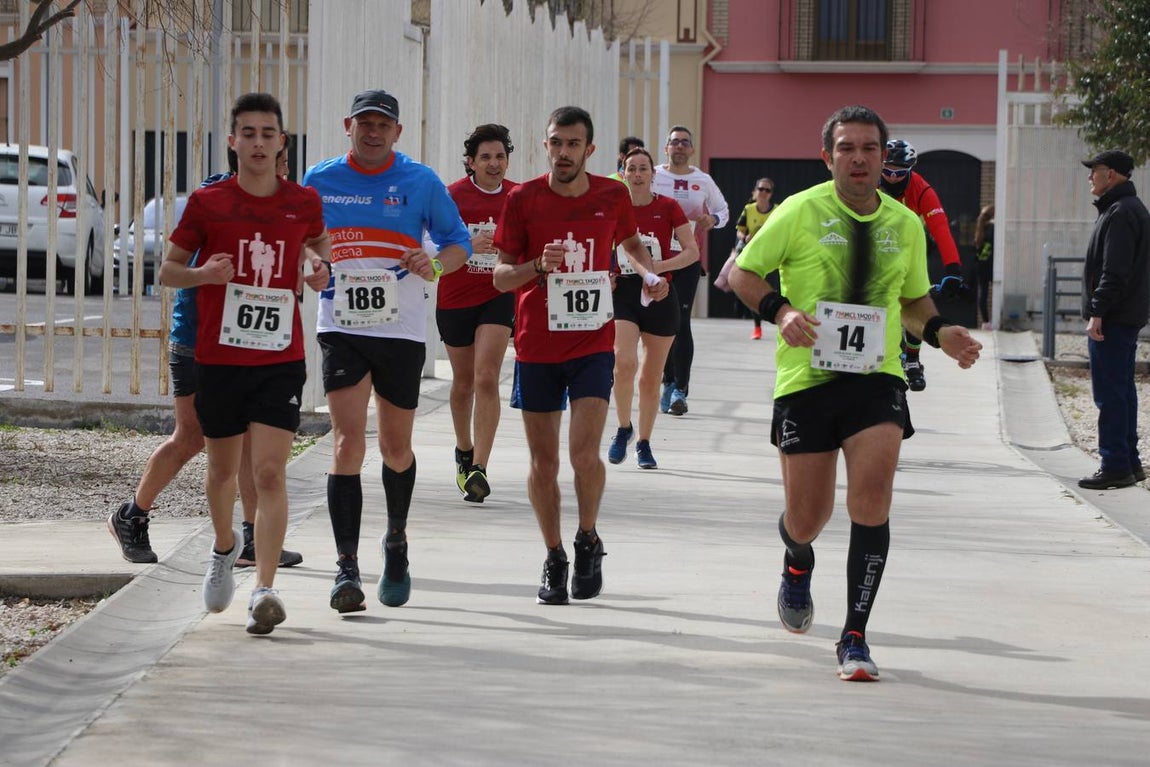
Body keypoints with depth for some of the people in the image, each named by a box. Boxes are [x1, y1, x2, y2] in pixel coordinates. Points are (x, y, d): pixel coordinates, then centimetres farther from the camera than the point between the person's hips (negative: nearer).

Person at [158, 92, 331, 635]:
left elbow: (318, 245, 23)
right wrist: (203, 273, -17)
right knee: (223, 469, 15)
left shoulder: (304, 202, 3)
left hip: (281, 360, 0)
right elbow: (167, 269, 5)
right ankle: (224, 549, 44)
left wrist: (320, 269, -1)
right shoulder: (207, 203, -2)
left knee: (270, 473, -12)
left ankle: (264, 590, -16)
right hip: (218, 359, 1)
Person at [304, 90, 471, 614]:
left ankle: (396, 542, 37)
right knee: (348, 443, -14)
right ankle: (346, 567, -14)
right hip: (341, 328, 0)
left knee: (395, 447, 11)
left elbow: (459, 241, 6)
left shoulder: (420, 181, 1)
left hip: (401, 330, 0)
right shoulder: (320, 181, 4)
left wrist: (436, 265, -15)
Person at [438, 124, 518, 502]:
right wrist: (470, 246, -29)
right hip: (455, 299, 0)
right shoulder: (453, 196, -6)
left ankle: (479, 468, -20)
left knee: (486, 378, -16)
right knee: (463, 381, 13)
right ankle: (464, 451, 39)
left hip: (498, 297, 0)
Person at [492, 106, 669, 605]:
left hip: (593, 343, 0)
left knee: (585, 453, -14)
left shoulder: (612, 196, 0)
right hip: (536, 344, 0)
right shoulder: (523, 199, -5)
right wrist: (538, 266, -21)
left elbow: (631, 243, 21)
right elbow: (500, 275, -1)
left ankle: (588, 541, 11)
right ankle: (554, 558, 22)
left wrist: (649, 274, 1)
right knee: (543, 461, 5)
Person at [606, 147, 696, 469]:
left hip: (660, 296, 0)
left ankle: (644, 444, 23)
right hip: (623, 294, 0)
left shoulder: (668, 207, -1)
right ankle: (624, 428, 1)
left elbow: (692, 252, -4)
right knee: (624, 362, -22)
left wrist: (660, 266, -18)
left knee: (651, 375, 7)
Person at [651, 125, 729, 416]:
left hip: (689, 258, -1)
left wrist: (713, 220, -7)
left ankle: (680, 389, -9)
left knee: (681, 322, -9)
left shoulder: (703, 181, 5)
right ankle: (669, 381, 20)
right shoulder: (653, 177, 2)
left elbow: (723, 210, 16)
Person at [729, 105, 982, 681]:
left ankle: (854, 639, -7)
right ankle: (798, 564, 44)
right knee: (806, 518, 3)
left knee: (871, 498, -17)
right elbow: (742, 273, 3)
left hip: (876, 379, 2)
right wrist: (780, 310, -16)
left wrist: (940, 332, 3)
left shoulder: (906, 224, 9)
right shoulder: (800, 212, -3)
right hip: (806, 377, -2)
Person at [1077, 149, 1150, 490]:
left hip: (1112, 320, -11)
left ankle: (1115, 466, -8)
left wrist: (1097, 313, -23)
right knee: (1122, 391, 15)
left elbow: (1115, 271, -23)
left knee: (1109, 394, -9)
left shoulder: (1120, 213, -16)